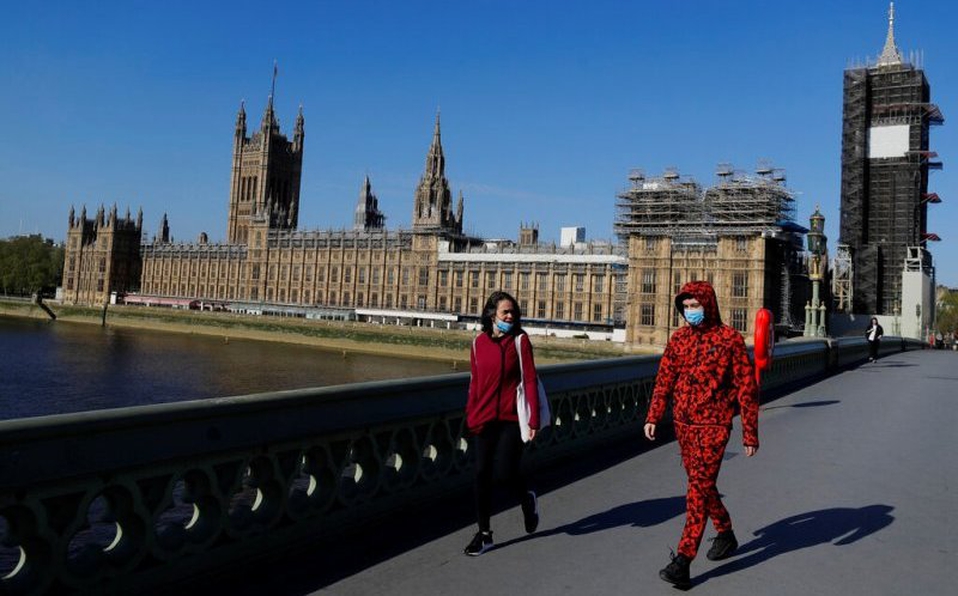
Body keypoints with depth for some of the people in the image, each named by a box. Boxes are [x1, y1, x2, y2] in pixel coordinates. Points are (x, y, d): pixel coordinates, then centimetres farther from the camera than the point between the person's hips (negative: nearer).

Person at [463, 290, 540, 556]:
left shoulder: (520, 340, -4)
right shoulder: (479, 342, 5)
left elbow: (530, 380, -6)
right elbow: (475, 382, 11)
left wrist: (533, 419, -10)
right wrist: (470, 416, 9)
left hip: (511, 418, -3)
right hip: (485, 419, 3)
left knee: (504, 472, -7)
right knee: (482, 475, 4)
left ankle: (527, 499, 28)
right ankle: (484, 533, 17)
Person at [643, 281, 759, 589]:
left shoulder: (729, 339, -7)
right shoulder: (679, 338, 6)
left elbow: (746, 387, -5)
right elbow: (665, 379, 9)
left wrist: (750, 432, -5)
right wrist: (653, 416, -1)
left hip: (713, 425, -6)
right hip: (683, 423, 6)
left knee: (699, 487, -10)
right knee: (701, 483, 17)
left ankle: (683, 561, -10)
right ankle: (725, 535, 40)